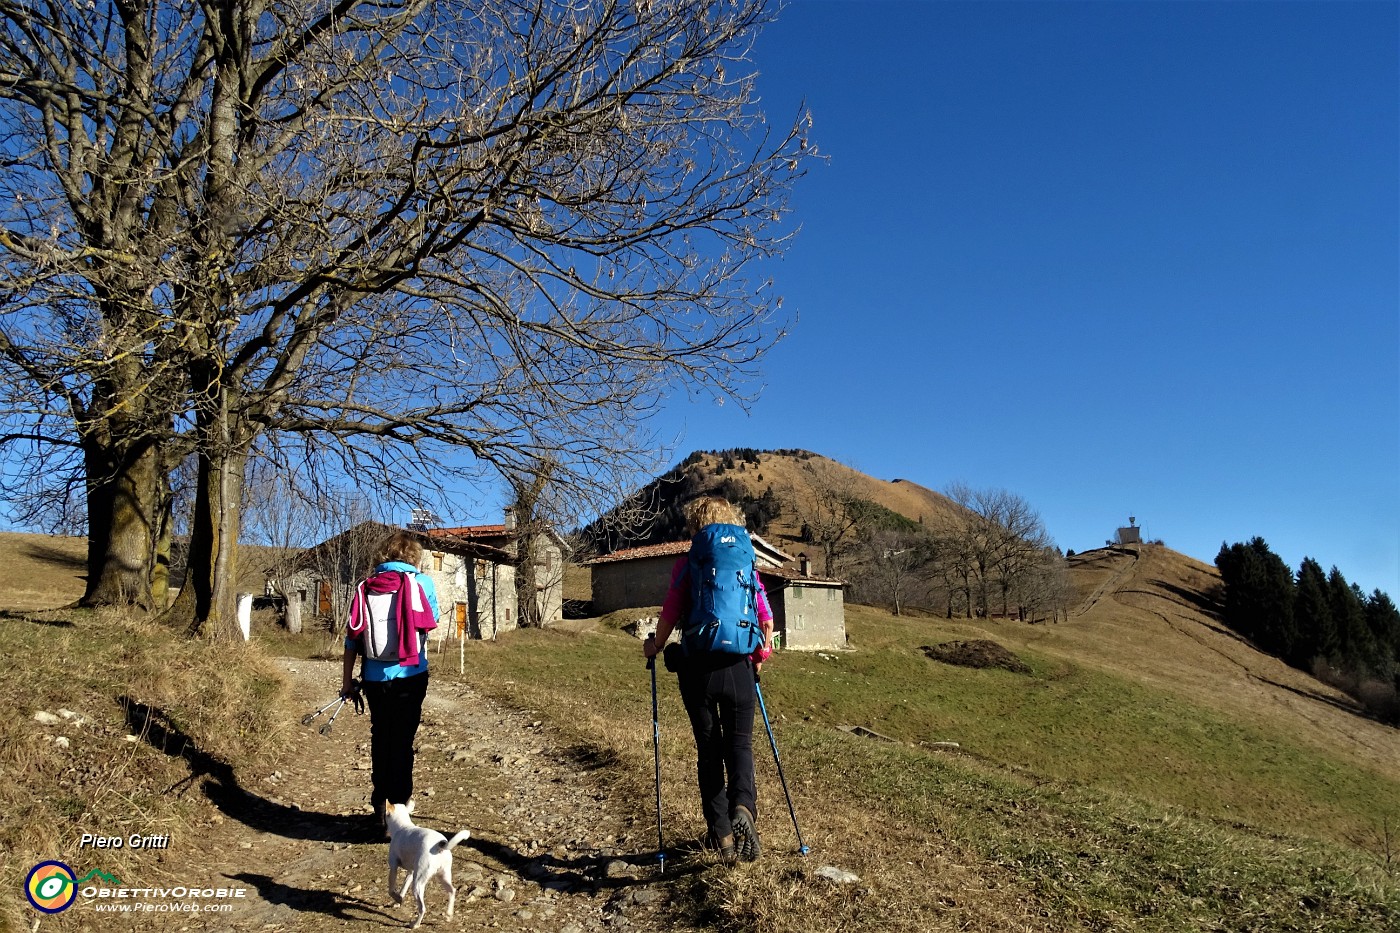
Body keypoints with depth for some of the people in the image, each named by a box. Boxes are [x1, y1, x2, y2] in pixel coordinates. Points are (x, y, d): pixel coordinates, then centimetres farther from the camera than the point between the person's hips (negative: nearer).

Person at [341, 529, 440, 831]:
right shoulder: (422, 582, -5)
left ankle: (380, 806, 28)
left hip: (375, 679, 3)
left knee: (380, 739, 17)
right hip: (410, 677, -3)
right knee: (402, 744, 3)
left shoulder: (366, 587, 3)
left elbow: (352, 636, 4)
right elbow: (432, 620, 12)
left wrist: (346, 679, 13)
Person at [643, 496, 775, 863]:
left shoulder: (687, 563, -1)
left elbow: (670, 614, -7)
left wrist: (655, 646, 11)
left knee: (708, 749, 12)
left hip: (698, 667, -1)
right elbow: (766, 618, 3)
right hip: (739, 667, 1)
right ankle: (742, 808, -16)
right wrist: (760, 656, 18)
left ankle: (721, 833, 13)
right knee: (739, 743, 11)